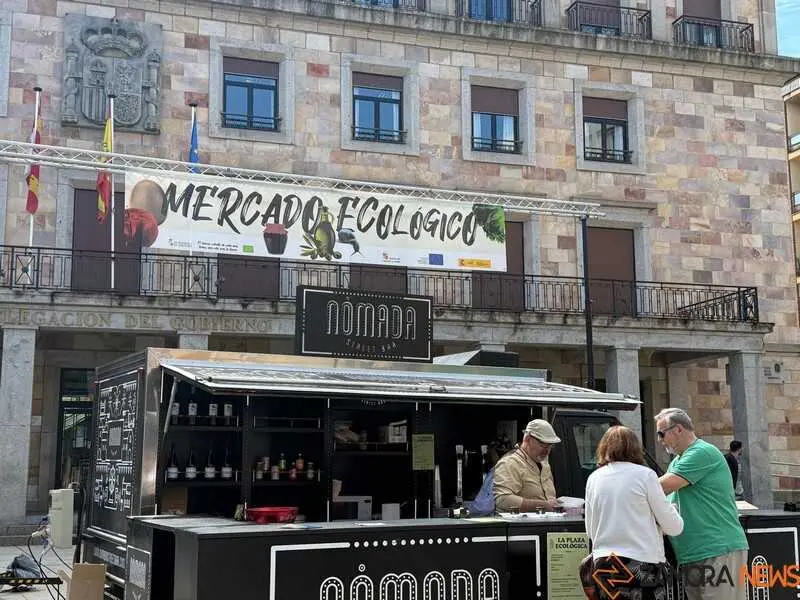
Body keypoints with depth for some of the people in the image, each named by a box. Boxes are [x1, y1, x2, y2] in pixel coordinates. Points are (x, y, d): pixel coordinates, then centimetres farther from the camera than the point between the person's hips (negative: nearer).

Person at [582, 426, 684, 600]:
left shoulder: (593, 478, 6)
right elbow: (674, 528, -2)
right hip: (643, 567, -4)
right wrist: (672, 508, 19)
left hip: (603, 564, 4)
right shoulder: (645, 475, -5)